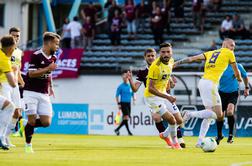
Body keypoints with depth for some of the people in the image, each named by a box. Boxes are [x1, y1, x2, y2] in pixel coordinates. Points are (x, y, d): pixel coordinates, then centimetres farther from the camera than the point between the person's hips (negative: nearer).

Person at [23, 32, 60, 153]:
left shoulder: (53, 58, 9)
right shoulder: (36, 56, -12)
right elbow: (31, 74, -17)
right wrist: (48, 68, -22)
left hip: (44, 94, 6)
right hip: (31, 92, -6)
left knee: (46, 123, -5)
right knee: (32, 119, -9)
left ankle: (29, 125, 24)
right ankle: (28, 145, 9)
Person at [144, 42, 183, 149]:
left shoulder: (171, 61, -3)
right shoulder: (155, 66, -27)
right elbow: (150, 88, -27)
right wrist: (167, 97, -31)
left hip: (163, 93, 8)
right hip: (152, 96, -8)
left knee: (179, 121, 7)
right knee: (172, 120, -16)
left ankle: (165, 135, 35)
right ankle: (174, 142, 10)